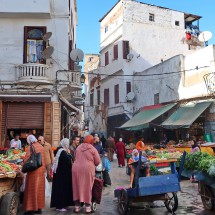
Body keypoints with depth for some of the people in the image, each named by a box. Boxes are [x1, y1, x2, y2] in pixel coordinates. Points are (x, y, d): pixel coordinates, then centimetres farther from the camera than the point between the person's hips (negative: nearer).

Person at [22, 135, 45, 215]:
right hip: (41, 170, 6)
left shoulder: (30, 147, -12)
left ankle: (31, 208, 8)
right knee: (40, 189, 13)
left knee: (32, 189, 2)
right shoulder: (41, 147, 7)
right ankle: (39, 208, 21)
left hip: (33, 171, -6)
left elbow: (26, 160, -14)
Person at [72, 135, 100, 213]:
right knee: (87, 188, 6)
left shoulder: (78, 148, 10)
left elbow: (75, 158, 16)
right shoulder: (93, 149, -2)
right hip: (88, 170, -4)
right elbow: (98, 161, -1)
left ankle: (77, 206, 20)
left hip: (76, 169, 4)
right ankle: (88, 207, 12)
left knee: (77, 188, 12)